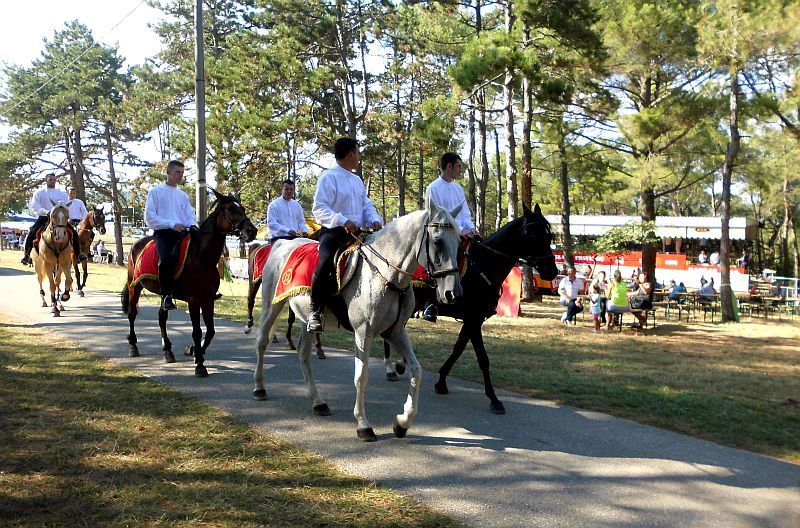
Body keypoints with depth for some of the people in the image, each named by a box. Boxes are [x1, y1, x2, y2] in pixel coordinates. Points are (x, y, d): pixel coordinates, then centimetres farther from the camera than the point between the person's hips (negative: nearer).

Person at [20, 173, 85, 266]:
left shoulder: (62, 193, 15)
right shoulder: (39, 193, 9)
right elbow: (34, 206, -3)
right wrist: (45, 211, -20)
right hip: (44, 217, -1)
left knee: (74, 233, -14)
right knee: (32, 232, -23)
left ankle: (78, 254, -6)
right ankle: (26, 255, -15)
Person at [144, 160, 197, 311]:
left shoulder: (183, 195, 22)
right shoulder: (156, 191, 7)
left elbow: (190, 215, 19)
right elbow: (149, 217, -2)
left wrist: (192, 225, -6)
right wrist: (171, 224, -14)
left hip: (181, 232, 5)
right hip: (163, 233, -5)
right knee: (166, 258, -32)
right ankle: (166, 296, -24)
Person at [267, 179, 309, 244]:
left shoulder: (297, 205, 17)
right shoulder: (274, 204, -1)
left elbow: (301, 221, 24)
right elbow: (271, 222, -10)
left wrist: (304, 231, 1)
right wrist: (287, 230, -21)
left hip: (295, 237, 5)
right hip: (279, 238, -5)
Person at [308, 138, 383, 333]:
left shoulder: (357, 180, 21)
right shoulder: (329, 177, -5)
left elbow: (367, 205, 20)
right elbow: (319, 209, -13)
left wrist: (375, 220, -3)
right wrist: (343, 221, -27)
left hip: (357, 233, 8)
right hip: (334, 231, -8)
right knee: (325, 263, -31)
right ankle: (315, 311, -17)